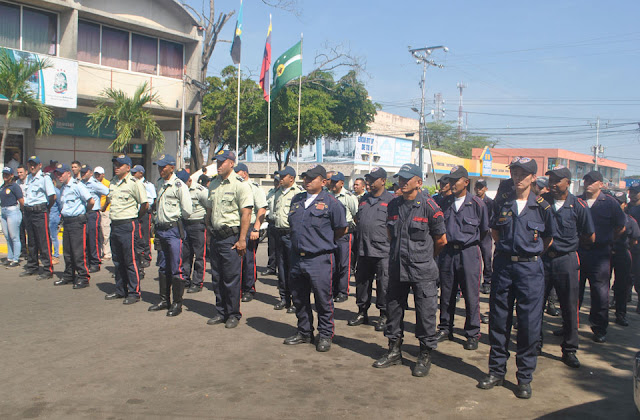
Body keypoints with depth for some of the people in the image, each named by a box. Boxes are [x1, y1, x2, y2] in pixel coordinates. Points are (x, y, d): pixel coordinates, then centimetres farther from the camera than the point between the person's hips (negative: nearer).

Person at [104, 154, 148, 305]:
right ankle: (120, 290, 25)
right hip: (114, 225, 8)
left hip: (128, 225, -8)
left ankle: (134, 292, 2)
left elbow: (145, 204, -11)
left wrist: (136, 216, 1)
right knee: (117, 261, 15)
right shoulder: (113, 182, 14)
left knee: (131, 261, -5)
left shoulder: (134, 183, -10)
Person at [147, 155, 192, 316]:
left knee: (176, 268, -4)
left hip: (174, 230, -8)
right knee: (164, 268, 15)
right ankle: (164, 300, 25)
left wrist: (175, 217, 0)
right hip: (161, 229, 8)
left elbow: (187, 211, -15)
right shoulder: (161, 185, 15)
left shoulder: (179, 185, -10)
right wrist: (157, 224, 17)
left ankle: (177, 303, 4)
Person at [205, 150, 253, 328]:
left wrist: (242, 239, -17)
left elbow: (246, 213, -14)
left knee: (232, 278, -2)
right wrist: (209, 230, 15)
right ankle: (221, 312, 23)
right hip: (215, 236, 7)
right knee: (217, 278, 12)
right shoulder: (214, 184, 13)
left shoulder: (240, 184, -10)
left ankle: (233, 314, 10)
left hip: (231, 236, -7)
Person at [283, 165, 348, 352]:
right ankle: (304, 333, 29)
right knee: (299, 299, 14)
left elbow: (342, 229, 1)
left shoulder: (331, 202, -6)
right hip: (297, 258, 6)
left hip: (320, 260, -6)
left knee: (323, 300, 2)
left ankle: (325, 335, 17)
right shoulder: (297, 200, 12)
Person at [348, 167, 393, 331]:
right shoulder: (364, 199, 16)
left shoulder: (391, 200, -3)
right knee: (362, 282, 12)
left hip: (382, 251, -6)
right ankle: (362, 313, 25)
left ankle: (384, 316, 12)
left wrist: (391, 242, -10)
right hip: (363, 250, 6)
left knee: (383, 284, 0)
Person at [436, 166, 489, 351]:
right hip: (448, 252, 3)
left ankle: (472, 334, 12)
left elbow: (484, 230, 6)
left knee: (471, 295, 0)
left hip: (469, 253, -3)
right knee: (446, 293, 10)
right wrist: (444, 241, 13)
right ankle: (445, 329, 23)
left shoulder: (477, 204, -4)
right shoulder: (444, 202, 6)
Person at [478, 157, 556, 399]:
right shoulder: (503, 204, 5)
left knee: (529, 323, 0)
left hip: (530, 268, -2)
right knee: (498, 320, 7)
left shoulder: (541, 206, -1)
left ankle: (525, 377, 12)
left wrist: (532, 254, 10)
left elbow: (549, 238, 11)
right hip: (503, 265, 3)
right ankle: (497, 371, 20)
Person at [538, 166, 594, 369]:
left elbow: (590, 237, 4)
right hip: (542, 258, 1)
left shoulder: (578, 206, -3)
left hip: (566, 260, -1)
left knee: (569, 307, 4)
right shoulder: (541, 201, 0)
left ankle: (569, 350, 17)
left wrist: (570, 240, 7)